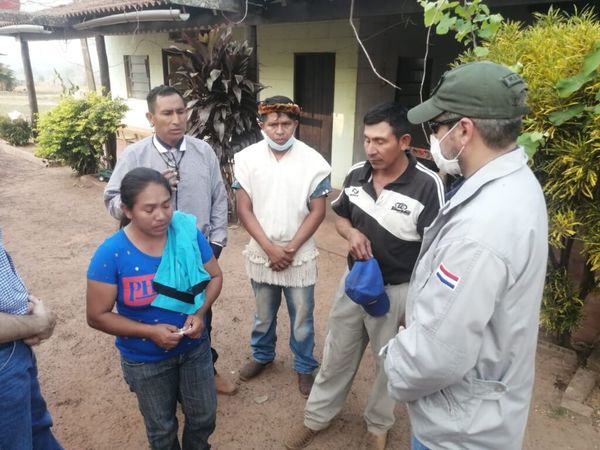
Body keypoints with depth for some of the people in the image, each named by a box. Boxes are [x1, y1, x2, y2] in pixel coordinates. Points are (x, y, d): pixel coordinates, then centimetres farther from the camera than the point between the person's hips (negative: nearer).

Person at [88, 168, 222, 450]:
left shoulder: (188, 234, -16)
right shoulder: (111, 254, -23)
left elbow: (215, 276, -3)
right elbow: (98, 316, -15)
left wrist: (200, 313, -21)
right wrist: (150, 331, -25)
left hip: (195, 348, 3)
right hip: (145, 361, -2)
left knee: (204, 416, 22)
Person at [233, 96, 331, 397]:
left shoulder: (313, 161, -10)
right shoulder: (247, 158, -7)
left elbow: (317, 211, -7)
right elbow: (244, 209, -6)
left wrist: (290, 249, -12)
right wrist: (270, 248, -12)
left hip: (300, 256, -1)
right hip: (262, 254, 2)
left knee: (302, 318, 12)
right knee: (264, 314, 21)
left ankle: (305, 367, 35)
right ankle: (262, 355, 46)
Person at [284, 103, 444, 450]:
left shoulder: (427, 185, -21)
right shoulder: (356, 174, -5)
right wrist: (351, 233, -12)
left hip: (398, 290, -4)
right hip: (354, 281, 4)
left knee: (390, 363, 18)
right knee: (337, 354, 19)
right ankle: (317, 417, 42)